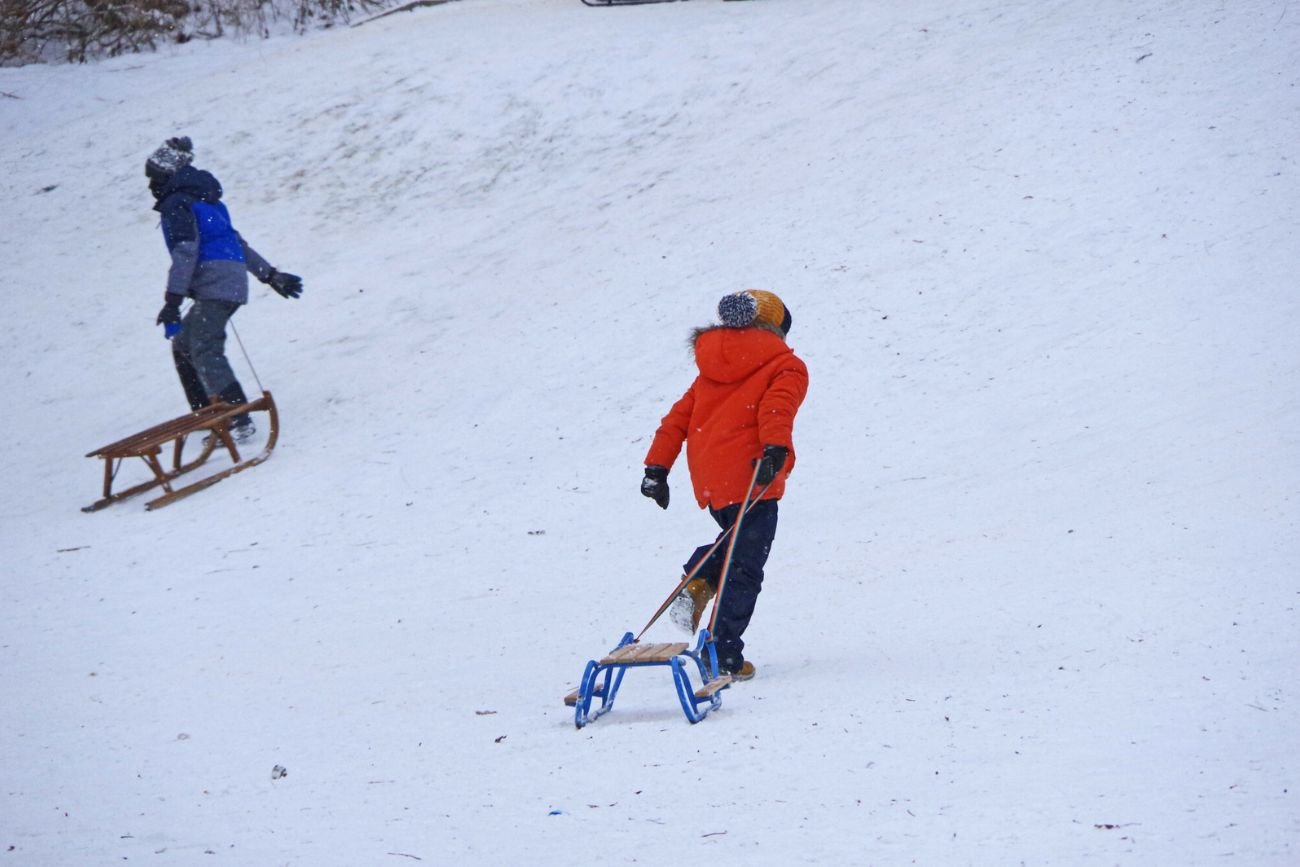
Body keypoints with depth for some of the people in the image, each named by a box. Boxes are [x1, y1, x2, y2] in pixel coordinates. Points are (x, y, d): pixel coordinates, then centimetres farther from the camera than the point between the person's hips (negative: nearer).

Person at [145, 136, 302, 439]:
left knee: (205, 351, -17)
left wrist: (173, 299, -21)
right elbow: (236, 243, 27)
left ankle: (238, 421, -29)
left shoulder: (177, 203, -5)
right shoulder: (204, 200, 24)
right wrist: (270, 275, 28)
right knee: (183, 344, 19)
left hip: (214, 284, -10)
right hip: (233, 281, 10)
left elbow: (186, 251, -17)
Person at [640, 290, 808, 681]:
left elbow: (678, 417, 17)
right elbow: (778, 406, -17)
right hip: (748, 477, -6)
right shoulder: (786, 366, 4)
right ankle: (726, 658, -4)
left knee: (738, 541, 29)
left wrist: (657, 468, 18)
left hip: (707, 479, 6)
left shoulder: (713, 369, 22)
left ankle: (699, 580, 3)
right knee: (744, 571, -1)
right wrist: (775, 449, -32)